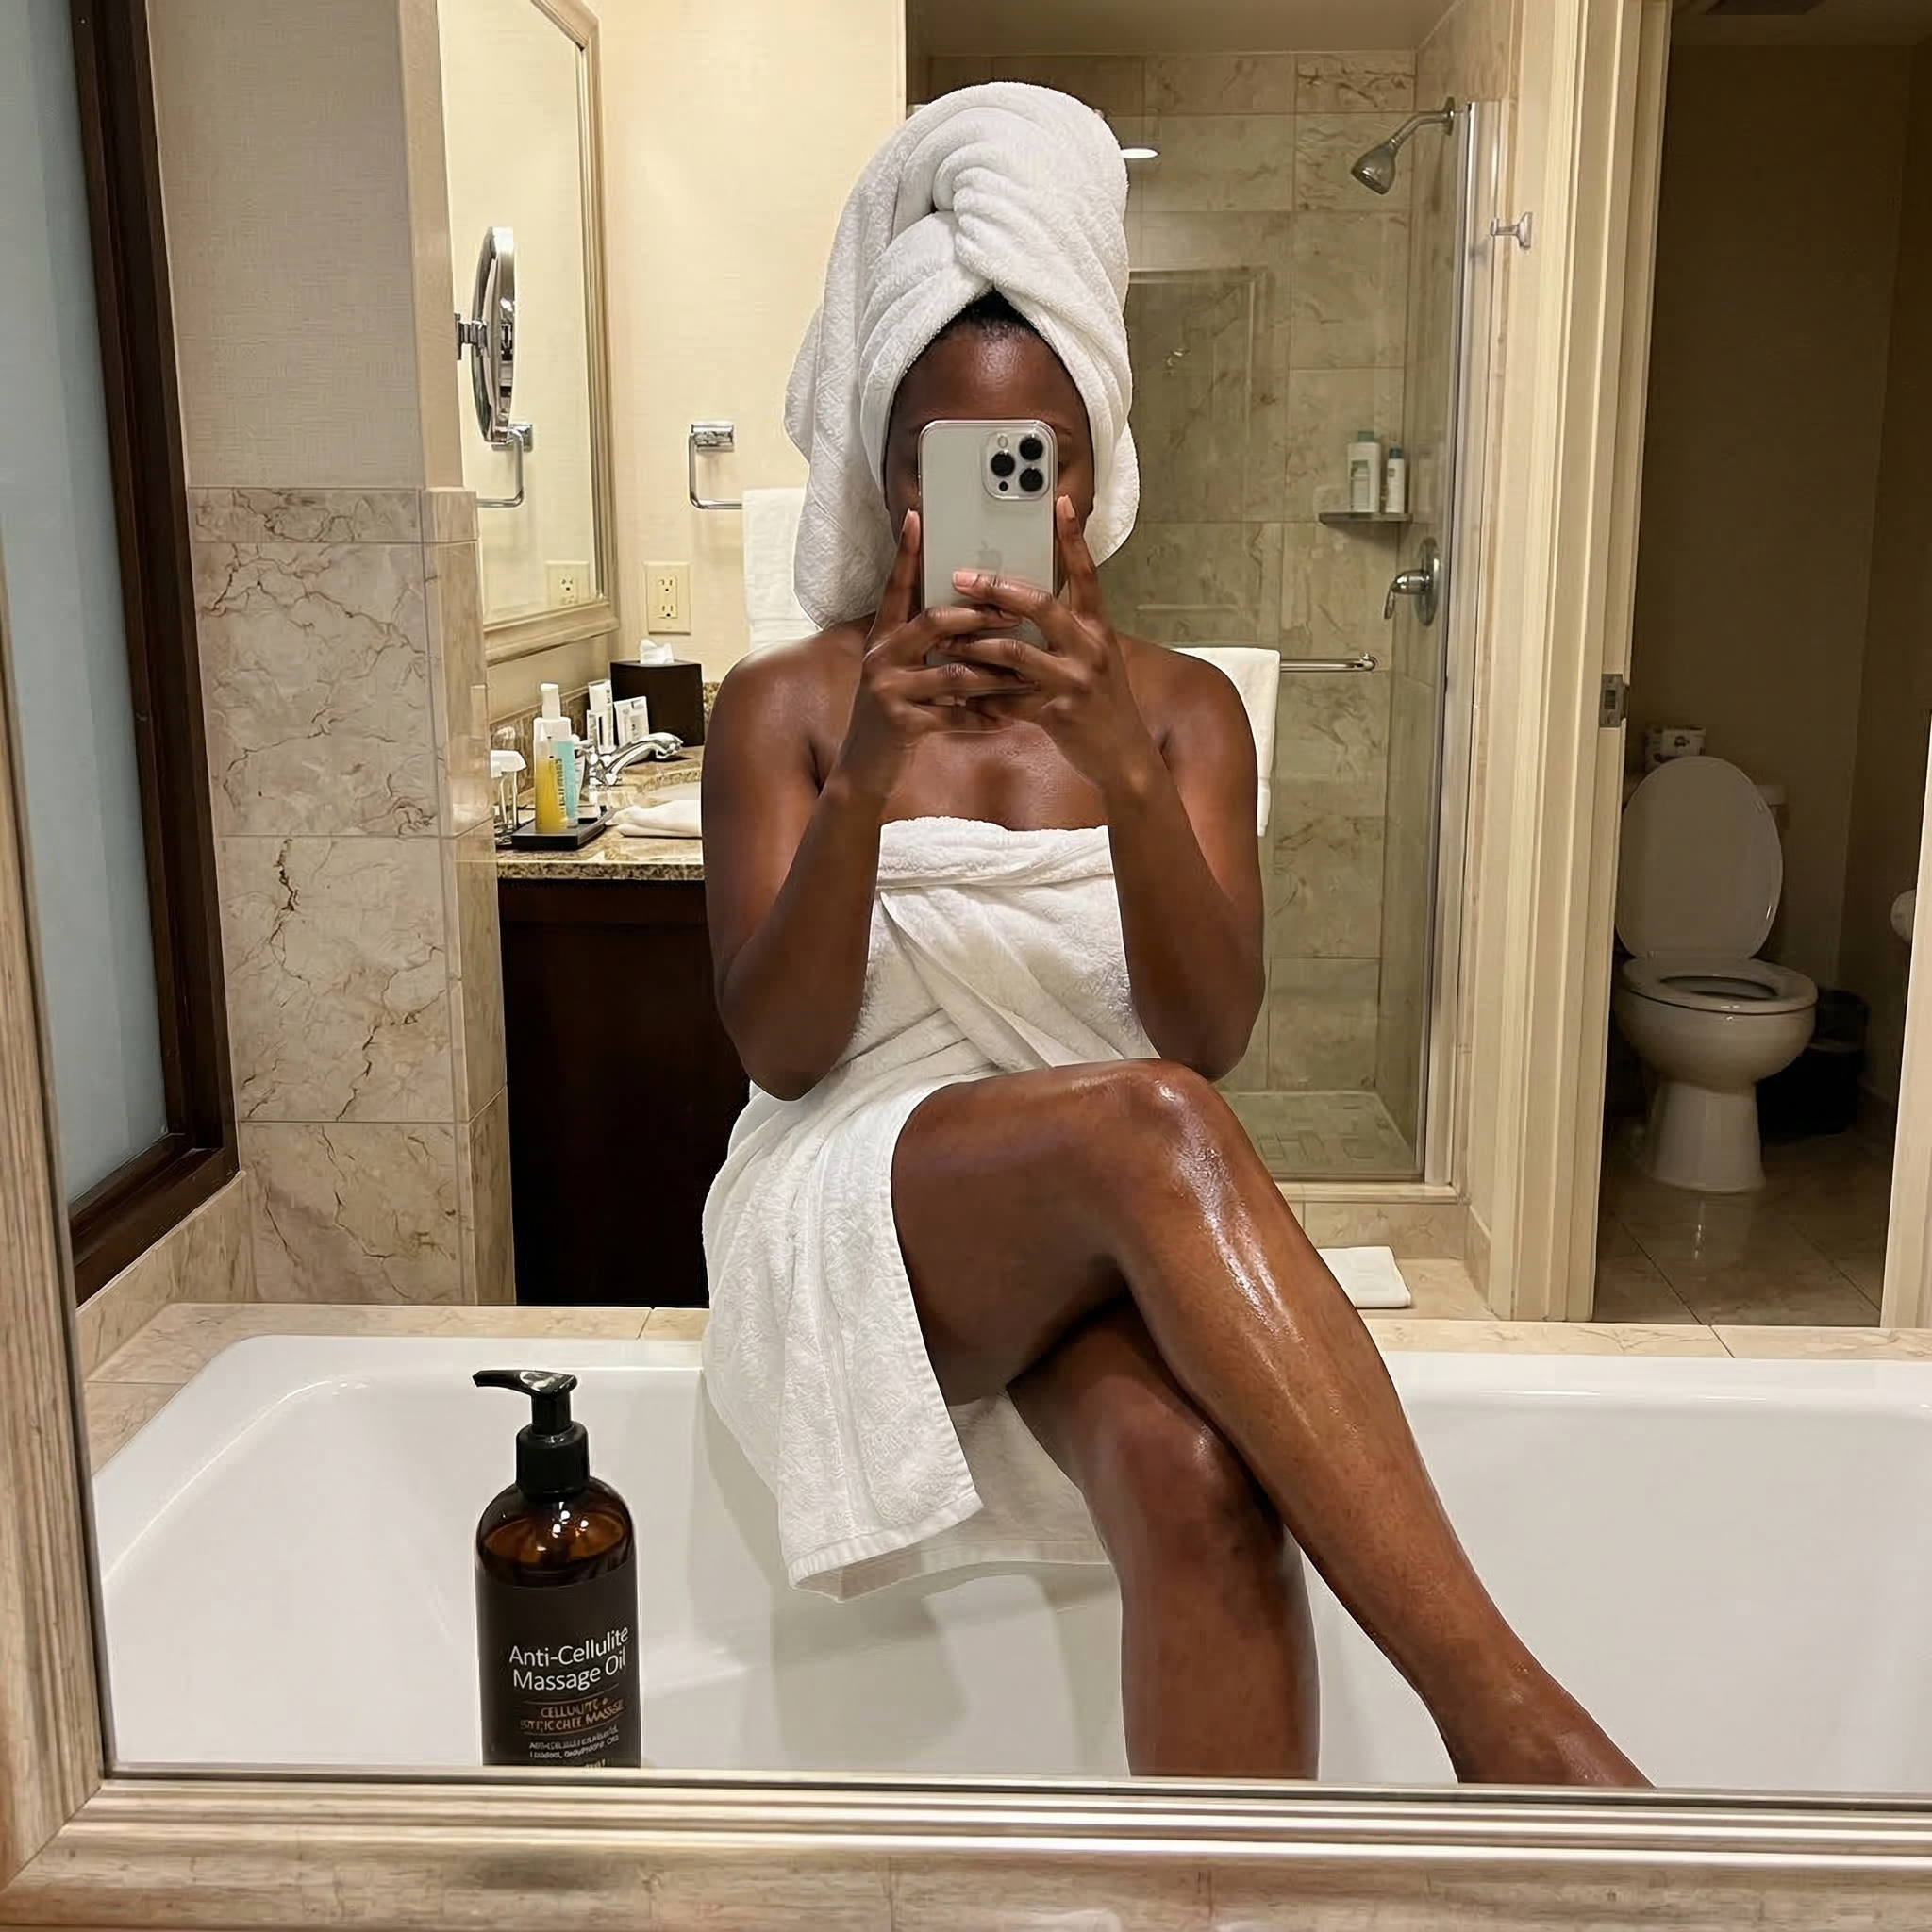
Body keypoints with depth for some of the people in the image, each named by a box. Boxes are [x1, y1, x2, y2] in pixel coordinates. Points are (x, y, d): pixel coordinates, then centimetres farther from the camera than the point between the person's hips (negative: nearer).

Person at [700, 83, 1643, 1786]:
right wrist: (865, 776, -20)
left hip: (1113, 1247, 2)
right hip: (855, 1220, -1)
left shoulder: (1183, 707, 12)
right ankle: (1504, 1712, -37)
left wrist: (1127, 770, -20)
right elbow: (780, 1049, -5)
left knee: (1198, 1473, -35)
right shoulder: (785, 707, 8)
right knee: (1147, 1130, -35)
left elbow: (1212, 1039, -4)